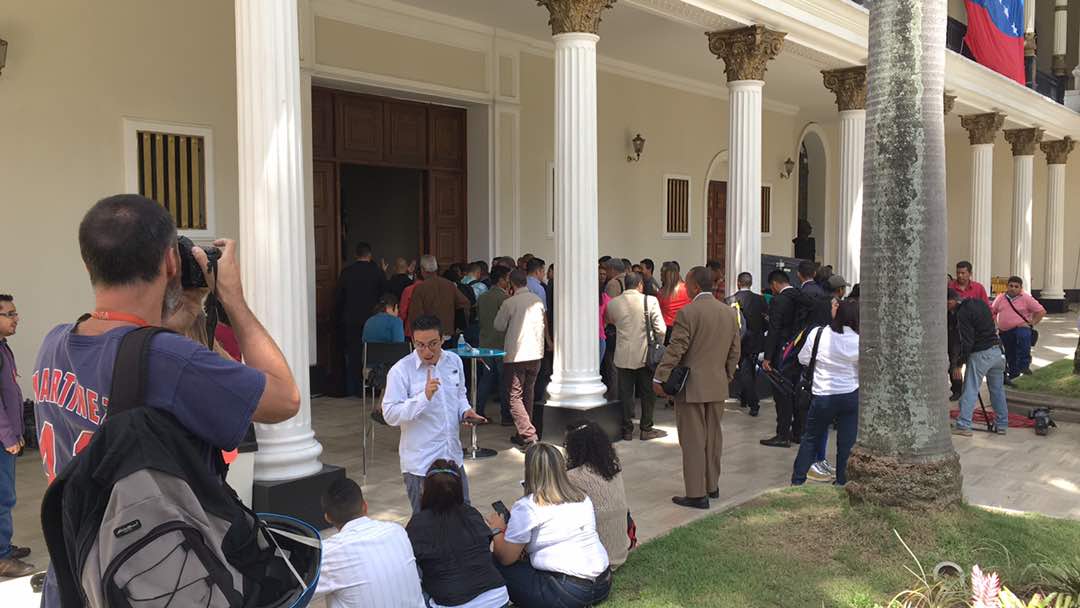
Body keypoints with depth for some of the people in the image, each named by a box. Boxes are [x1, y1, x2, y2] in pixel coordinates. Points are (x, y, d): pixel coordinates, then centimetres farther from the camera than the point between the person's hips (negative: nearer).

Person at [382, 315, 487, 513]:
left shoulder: (454, 361, 3)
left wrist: (465, 411, -2)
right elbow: (390, 415, -19)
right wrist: (424, 396, -30)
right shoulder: (400, 371, -13)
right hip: (420, 464, -5)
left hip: (453, 457, 5)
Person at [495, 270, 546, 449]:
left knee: (514, 396, -3)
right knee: (528, 393, 17)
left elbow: (499, 326, 2)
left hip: (516, 354, -6)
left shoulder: (509, 303, -11)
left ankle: (528, 435, -15)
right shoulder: (538, 300, 5)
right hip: (536, 353, 6)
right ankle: (524, 433, 23)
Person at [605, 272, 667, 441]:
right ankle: (646, 429, 15)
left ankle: (627, 430, 13)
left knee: (625, 394, 9)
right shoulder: (650, 301, -10)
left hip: (623, 356, 2)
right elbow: (661, 329, -11)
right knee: (647, 393, 11)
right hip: (644, 355, -2)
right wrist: (657, 343, 8)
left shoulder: (612, 303, -2)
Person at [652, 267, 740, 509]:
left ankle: (697, 494, 3)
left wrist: (659, 378, -9)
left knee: (693, 441, 0)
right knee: (713, 437, 17)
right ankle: (712, 486, 28)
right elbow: (734, 352, 11)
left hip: (691, 387, -7)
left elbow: (675, 350, -16)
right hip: (718, 387, 7)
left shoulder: (688, 313, -16)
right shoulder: (729, 312, 6)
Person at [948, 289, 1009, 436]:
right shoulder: (979, 302, 10)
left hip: (980, 354, -8)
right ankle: (1002, 424, 21)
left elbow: (967, 341, -17)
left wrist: (961, 359, -6)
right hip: (997, 351, 8)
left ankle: (963, 425, -6)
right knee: (998, 390, 15)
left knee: (970, 391, -4)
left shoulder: (963, 313, -14)